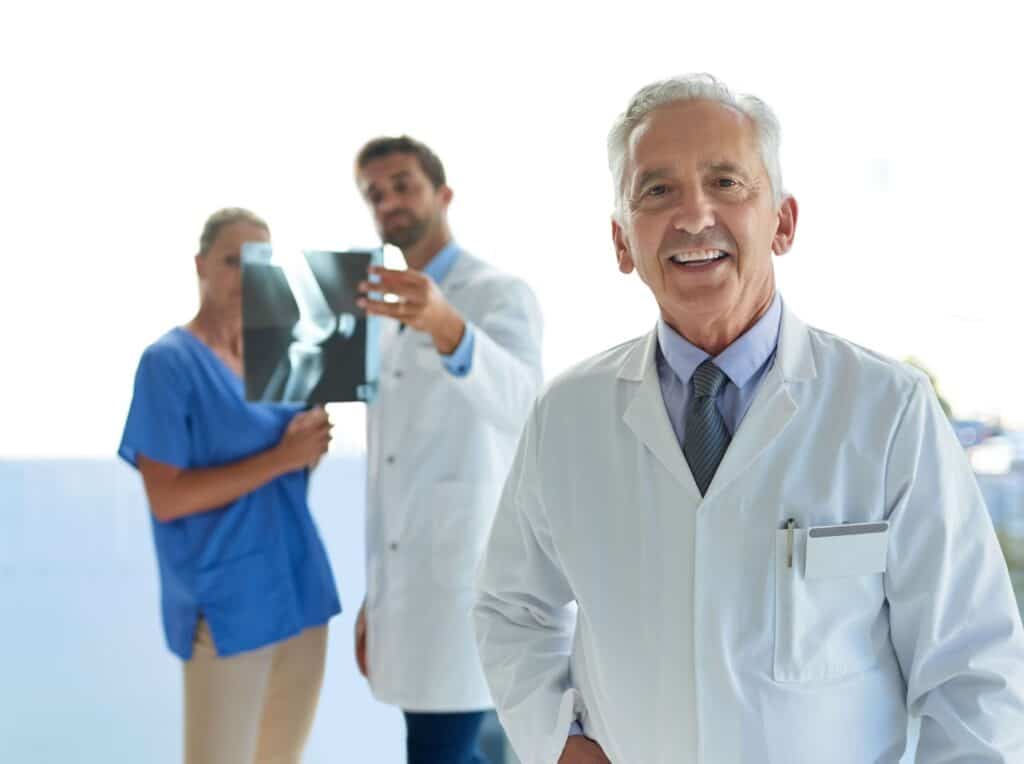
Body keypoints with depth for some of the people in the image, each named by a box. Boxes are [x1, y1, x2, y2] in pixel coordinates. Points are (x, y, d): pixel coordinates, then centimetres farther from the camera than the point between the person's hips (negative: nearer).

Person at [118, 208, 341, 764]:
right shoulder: (169, 362, -8)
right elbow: (167, 498, -16)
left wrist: (311, 445, -4)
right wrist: (281, 457, -18)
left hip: (299, 594, 7)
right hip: (227, 608, -7)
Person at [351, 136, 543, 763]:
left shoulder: (500, 295, -6)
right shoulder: (391, 316, 19)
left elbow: (519, 403, -30)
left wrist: (448, 328, -50)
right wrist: (376, 597, 20)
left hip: (469, 578, -8)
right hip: (410, 584, 8)